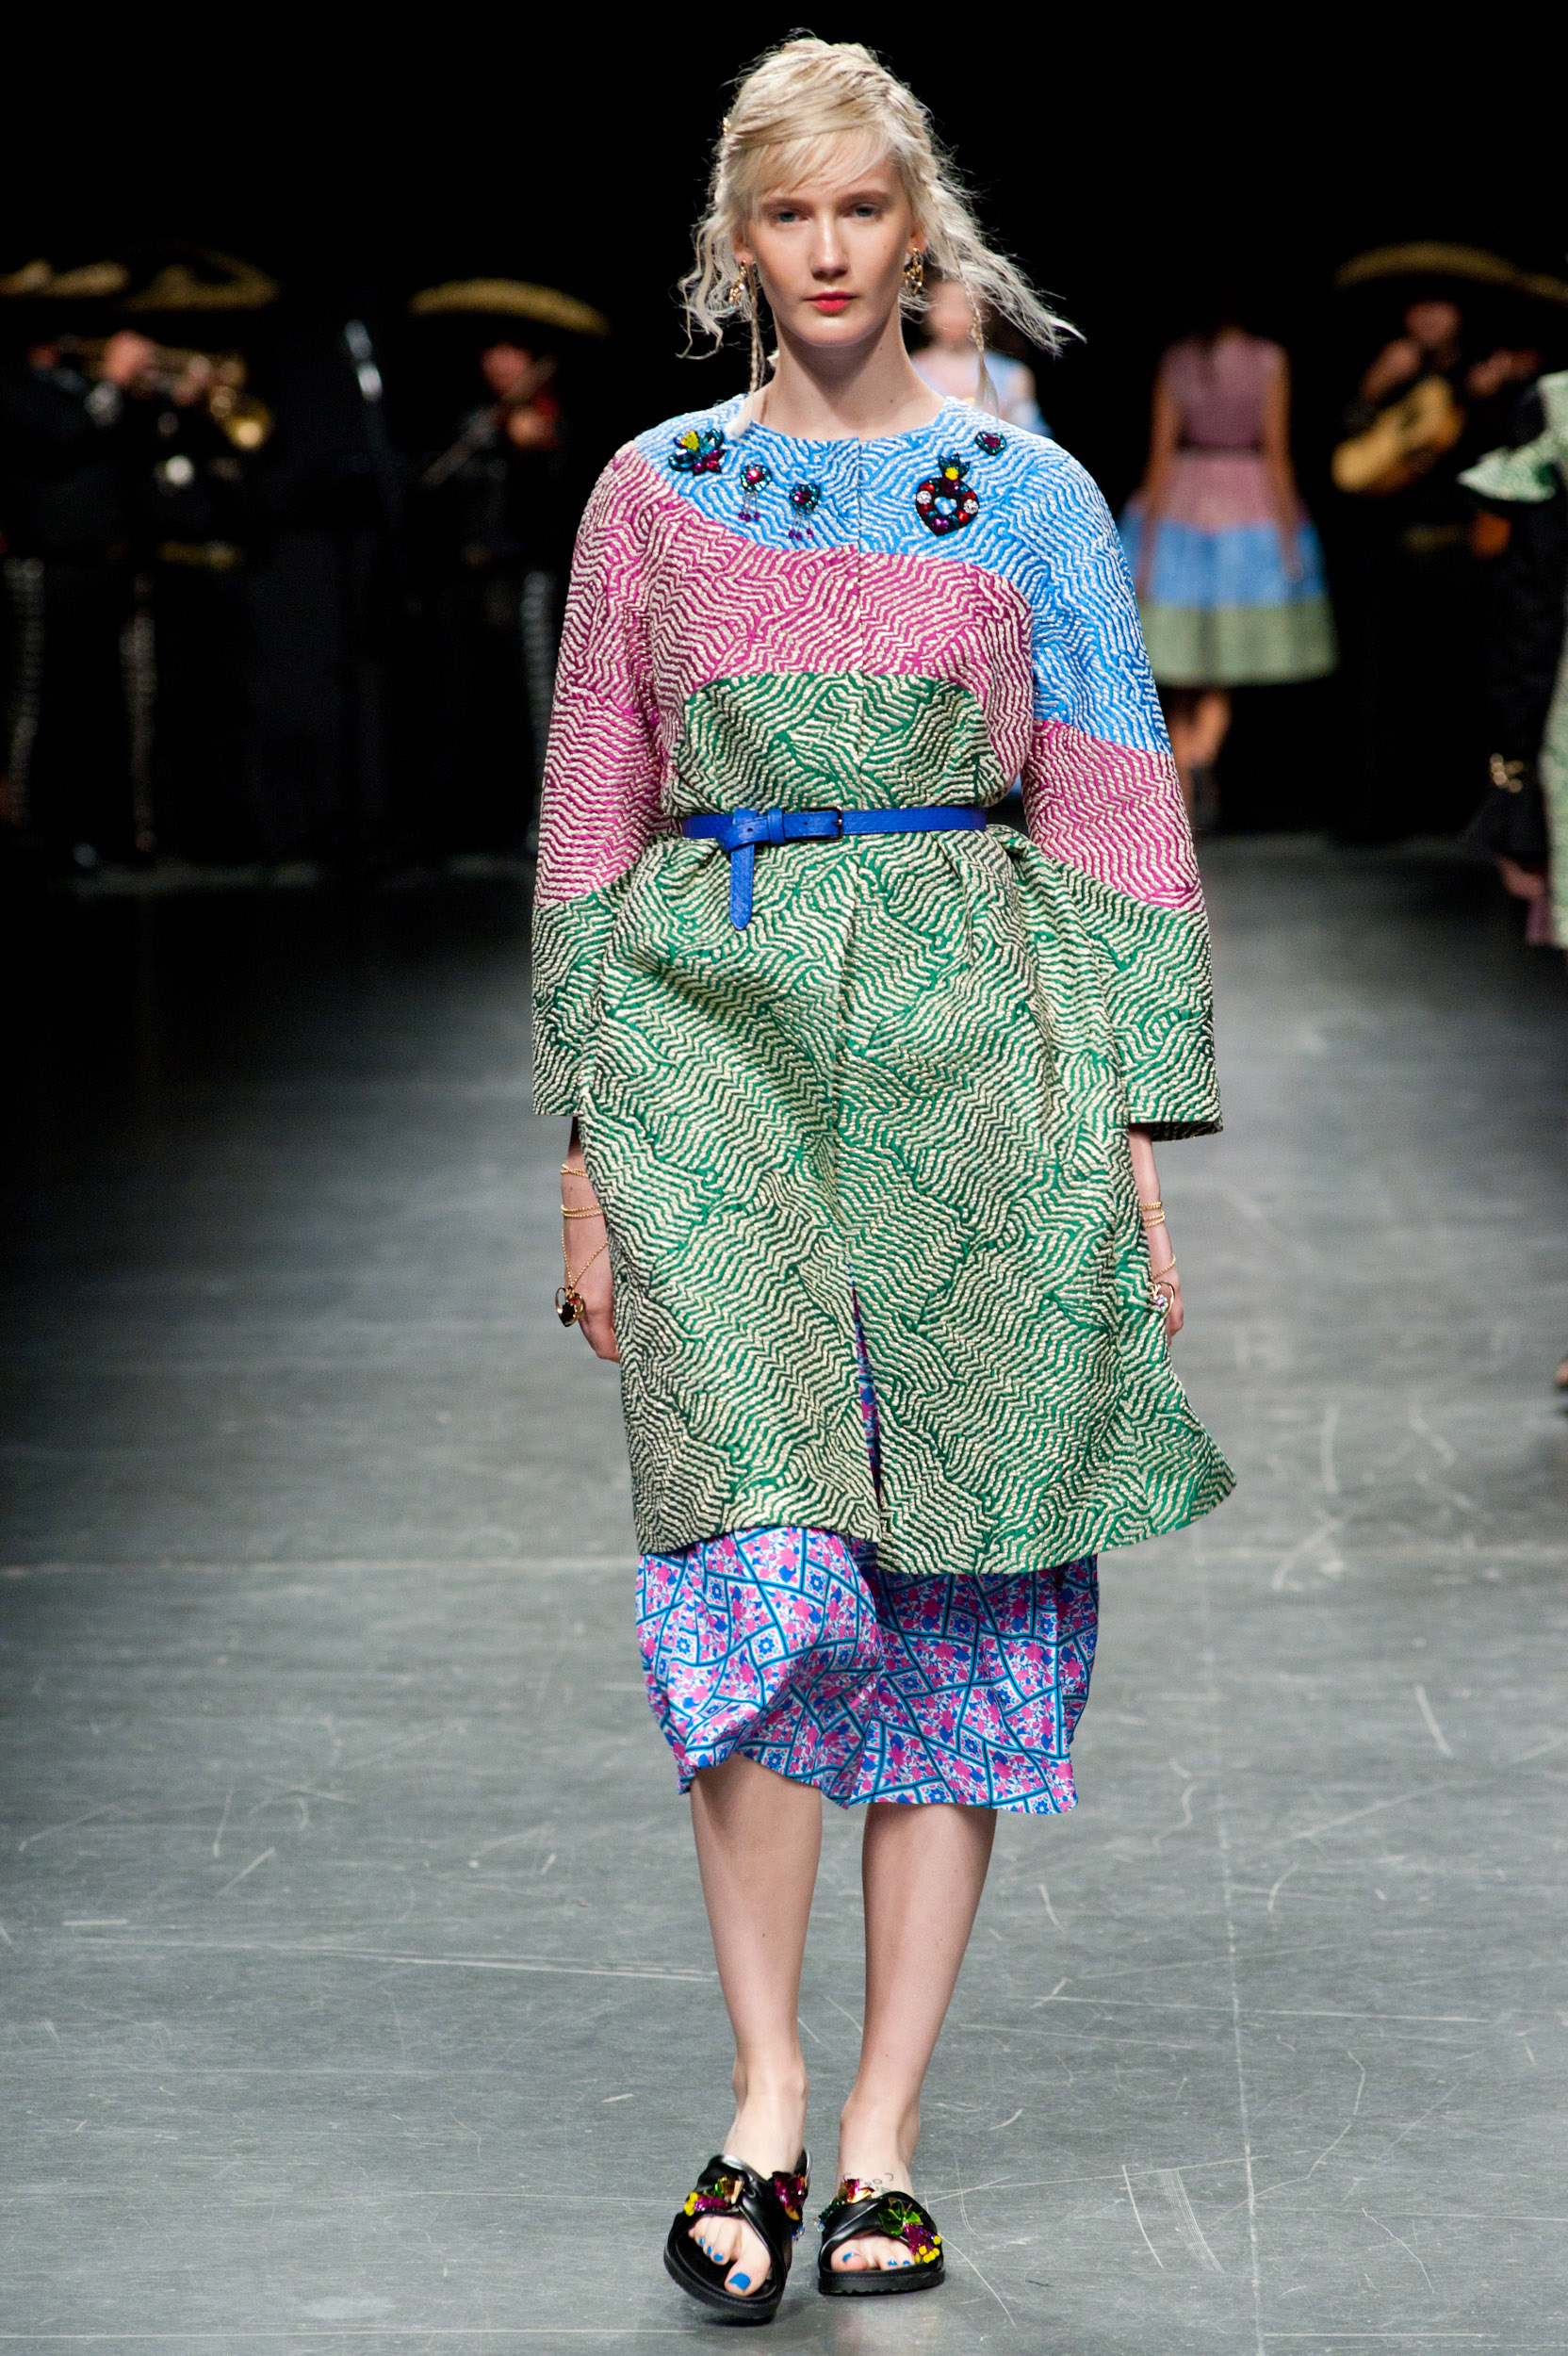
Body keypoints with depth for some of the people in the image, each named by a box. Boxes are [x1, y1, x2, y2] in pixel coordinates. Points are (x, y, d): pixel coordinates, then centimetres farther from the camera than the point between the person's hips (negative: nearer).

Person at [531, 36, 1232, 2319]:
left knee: (959, 1579, 0)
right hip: (711, 1017, 0)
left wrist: (1140, 1137, 0)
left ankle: (883, 2137, 7)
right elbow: (591, 818, 12)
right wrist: (585, 1143, 7)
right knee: (759, 1548, -16)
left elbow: (1120, 819, 7)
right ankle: (766, 2098, -7)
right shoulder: (654, 492, 11)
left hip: (968, 1028, 0)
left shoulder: (1030, 495, 8)